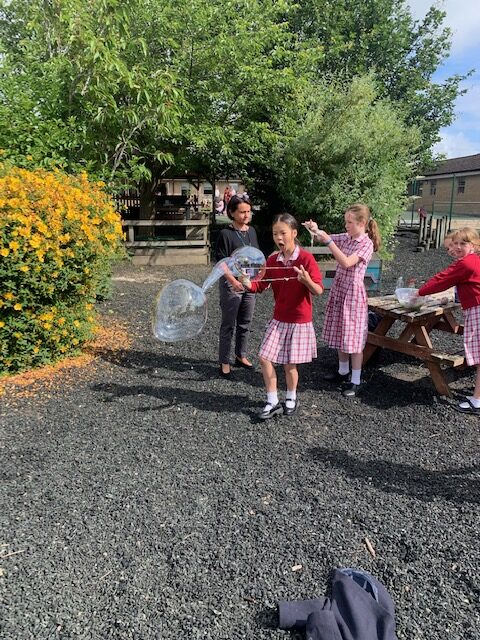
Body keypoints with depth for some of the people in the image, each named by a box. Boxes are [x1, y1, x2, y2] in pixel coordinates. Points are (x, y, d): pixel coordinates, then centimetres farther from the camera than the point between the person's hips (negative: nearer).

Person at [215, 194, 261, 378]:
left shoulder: (252, 231, 8)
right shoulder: (226, 234, -10)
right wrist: (234, 281, -24)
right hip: (231, 284, -6)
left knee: (245, 323, 14)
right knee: (228, 325, 1)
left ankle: (241, 356, 30)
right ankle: (224, 362, 11)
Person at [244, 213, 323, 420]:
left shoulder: (306, 258, -13)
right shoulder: (272, 260, 1)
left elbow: (318, 290, -16)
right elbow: (261, 285, 3)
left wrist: (306, 280, -36)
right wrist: (249, 284, -18)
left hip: (299, 321, -5)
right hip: (278, 319, 5)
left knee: (289, 364, 4)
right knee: (265, 358, 0)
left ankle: (291, 398, 31)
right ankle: (272, 402, 17)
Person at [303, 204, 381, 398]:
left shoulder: (366, 244, -14)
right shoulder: (345, 238, 6)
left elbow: (346, 262, -26)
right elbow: (324, 238, 13)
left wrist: (328, 240, -28)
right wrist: (316, 230, -10)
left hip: (352, 293, -7)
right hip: (338, 290, 7)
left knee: (353, 339, -1)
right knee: (340, 335, 17)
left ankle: (356, 381, 9)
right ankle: (343, 371, 33)